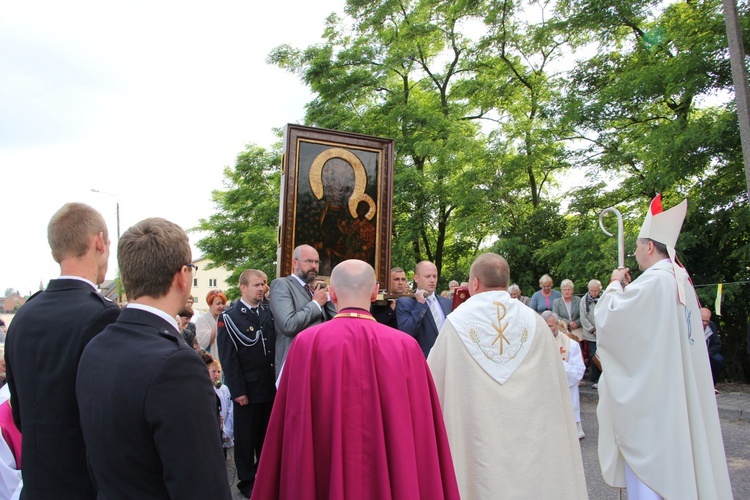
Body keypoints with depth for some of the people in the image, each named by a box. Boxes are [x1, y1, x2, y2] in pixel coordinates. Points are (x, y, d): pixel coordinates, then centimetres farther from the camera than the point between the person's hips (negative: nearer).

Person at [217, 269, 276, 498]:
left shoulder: (268, 313, 9)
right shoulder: (230, 317, -7)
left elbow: (276, 346, 10)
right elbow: (228, 358, -10)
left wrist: (279, 379, 2)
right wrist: (238, 391, -14)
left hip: (271, 386, 5)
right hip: (248, 387, -5)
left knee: (267, 435, 15)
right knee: (246, 437, 9)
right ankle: (247, 481, 23)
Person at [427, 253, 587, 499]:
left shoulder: (457, 323, -9)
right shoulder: (535, 322, -2)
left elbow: (434, 381, -1)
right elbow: (556, 388, 4)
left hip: (478, 442, -2)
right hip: (533, 439, 3)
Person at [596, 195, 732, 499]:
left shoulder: (654, 281, -20)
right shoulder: (682, 282, 9)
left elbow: (606, 316, -19)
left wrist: (615, 284, -2)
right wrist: (627, 287, 15)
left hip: (649, 393, -9)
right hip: (677, 393, 9)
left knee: (649, 465, 0)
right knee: (674, 457, 18)